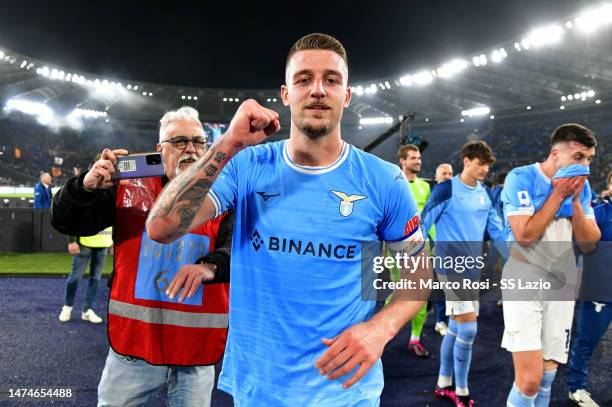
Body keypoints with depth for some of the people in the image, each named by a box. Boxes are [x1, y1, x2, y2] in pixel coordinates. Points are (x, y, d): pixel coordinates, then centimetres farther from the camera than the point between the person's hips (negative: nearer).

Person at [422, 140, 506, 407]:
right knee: (468, 328, -8)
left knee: (456, 328, 13)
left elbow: (497, 230, 15)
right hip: (451, 266, -7)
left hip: (473, 267, 7)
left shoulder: (485, 193, 10)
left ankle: (444, 385, 27)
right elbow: (423, 224, -11)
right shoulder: (446, 189, -10)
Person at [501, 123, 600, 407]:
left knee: (547, 378, 11)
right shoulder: (521, 178, -9)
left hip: (562, 285, 6)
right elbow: (525, 235, -18)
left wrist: (576, 199, -8)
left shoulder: (581, 186, 8)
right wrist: (558, 194, -14)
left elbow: (589, 243, 4)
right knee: (529, 381, -14)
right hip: (524, 283, -5)